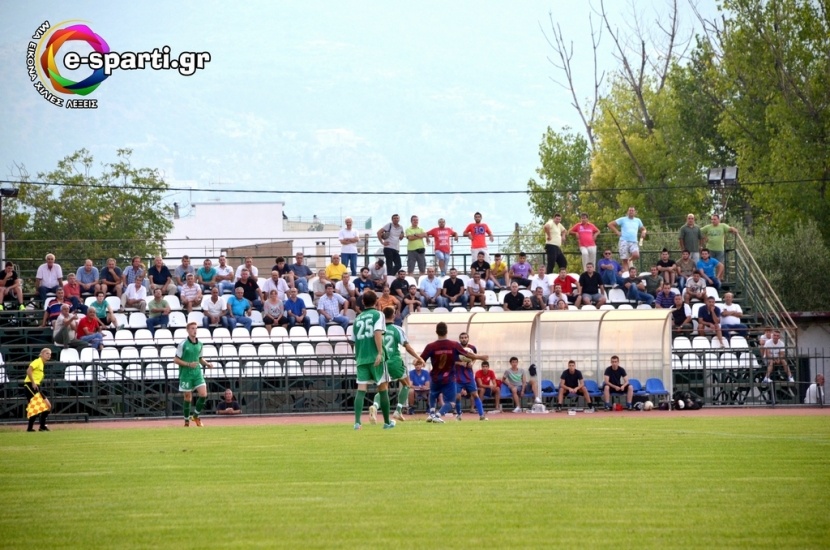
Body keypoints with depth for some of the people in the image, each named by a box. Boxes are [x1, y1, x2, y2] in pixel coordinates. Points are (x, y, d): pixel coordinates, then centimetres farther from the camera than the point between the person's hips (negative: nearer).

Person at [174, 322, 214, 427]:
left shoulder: (199, 344, 8)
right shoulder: (183, 344, -9)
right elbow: (176, 360, -8)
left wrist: (207, 364, 3)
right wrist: (189, 364, -19)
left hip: (197, 373, 4)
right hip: (186, 374, -4)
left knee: (203, 394, -8)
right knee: (188, 398, 1)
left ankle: (196, 416, 12)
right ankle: (186, 421, 15)